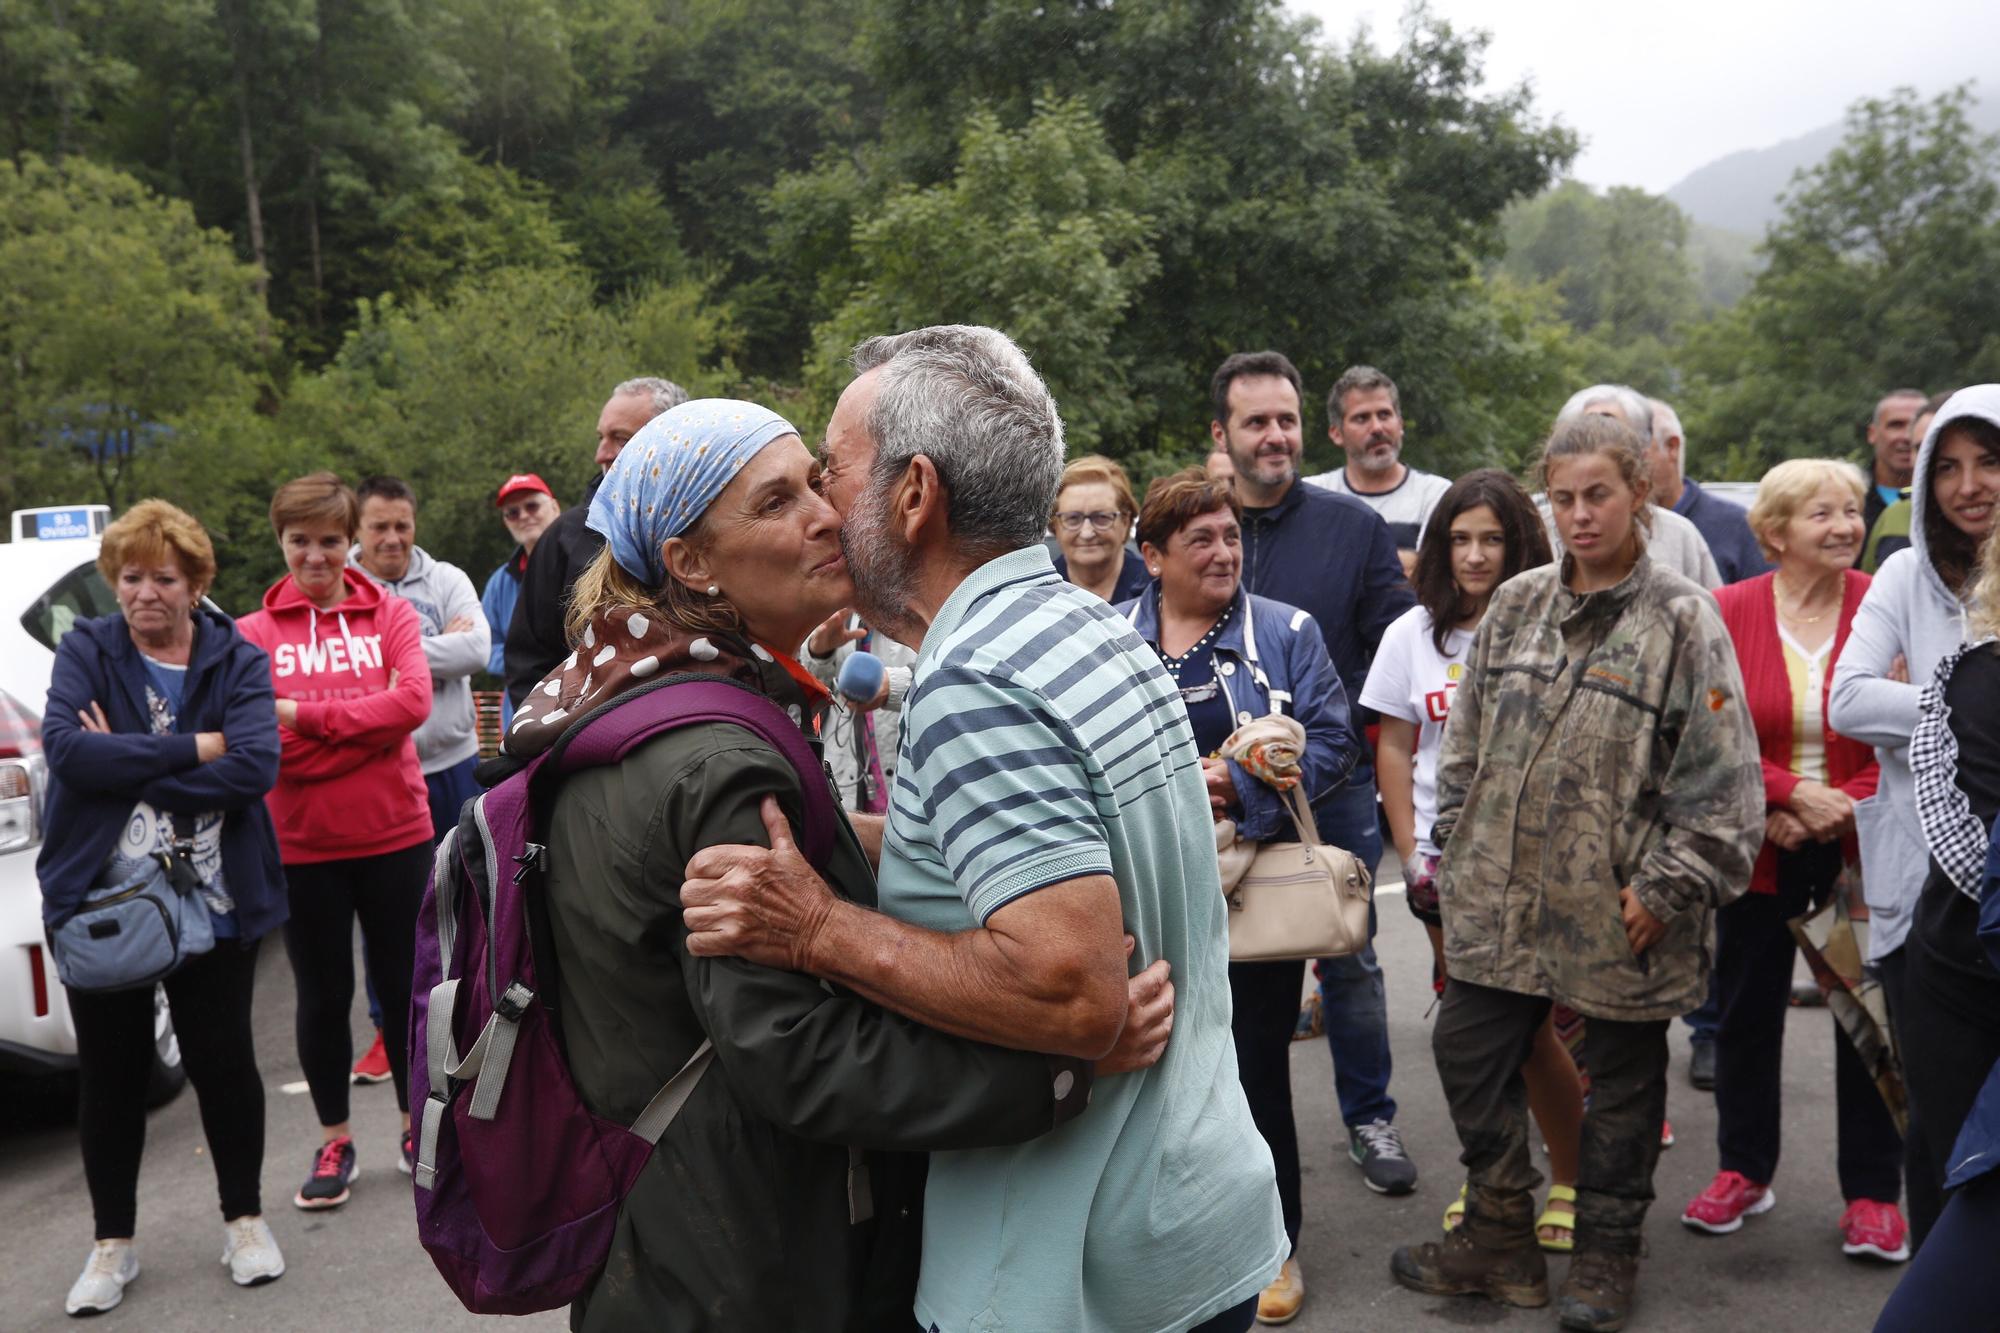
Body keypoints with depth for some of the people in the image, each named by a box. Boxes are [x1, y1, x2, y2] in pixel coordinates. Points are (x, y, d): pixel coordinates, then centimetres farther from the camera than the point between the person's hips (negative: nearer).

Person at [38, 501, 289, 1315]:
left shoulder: (237, 661, -1)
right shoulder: (85, 652, 0)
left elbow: (256, 765, -17)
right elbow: (65, 746, -18)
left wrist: (128, 766, -18)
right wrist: (190, 748, -18)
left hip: (213, 905, -1)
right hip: (101, 903, 1)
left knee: (222, 1062, 8)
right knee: (110, 1072, 11)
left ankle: (245, 1220, 28)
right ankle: (113, 1244, 27)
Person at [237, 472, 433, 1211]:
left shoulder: (392, 616, 1)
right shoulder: (253, 634, 0)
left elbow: (414, 701, -15)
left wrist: (304, 716, -17)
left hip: (394, 836, 0)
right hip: (302, 845, 0)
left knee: (404, 986, 11)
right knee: (323, 997, 12)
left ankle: (417, 1124, 29)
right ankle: (334, 1140, 28)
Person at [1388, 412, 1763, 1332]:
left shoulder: (1682, 619, -8)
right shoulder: (1515, 606, 7)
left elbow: (1721, 775, -10)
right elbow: (1466, 741, 12)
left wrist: (1669, 886, -13)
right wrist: (1455, 852, 8)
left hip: (1618, 904, -4)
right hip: (1503, 893, 5)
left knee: (1623, 1073, 10)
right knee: (1468, 1050, 9)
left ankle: (1605, 1254, 30)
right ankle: (1501, 1239, 26)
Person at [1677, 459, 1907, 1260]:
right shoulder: (1729, 614, -4)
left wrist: (1849, 803, -17)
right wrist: (1789, 795, -17)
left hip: (1864, 851, -1)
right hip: (1761, 852, 1)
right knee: (1746, 1011, 11)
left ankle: (1872, 1192, 23)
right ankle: (1744, 1171, 30)